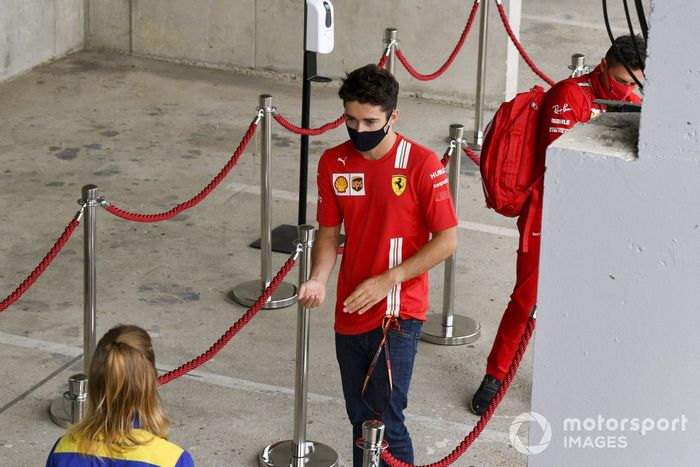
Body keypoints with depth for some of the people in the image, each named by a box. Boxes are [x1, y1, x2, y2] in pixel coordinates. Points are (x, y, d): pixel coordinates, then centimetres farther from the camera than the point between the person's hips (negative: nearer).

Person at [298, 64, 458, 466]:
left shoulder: (422, 164, -14)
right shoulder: (333, 164, 1)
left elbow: (447, 240, -11)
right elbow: (329, 232, 10)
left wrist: (388, 279, -18)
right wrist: (318, 280, -9)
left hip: (398, 314, -5)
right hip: (350, 313, 5)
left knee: (386, 421, -11)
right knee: (360, 418, 15)